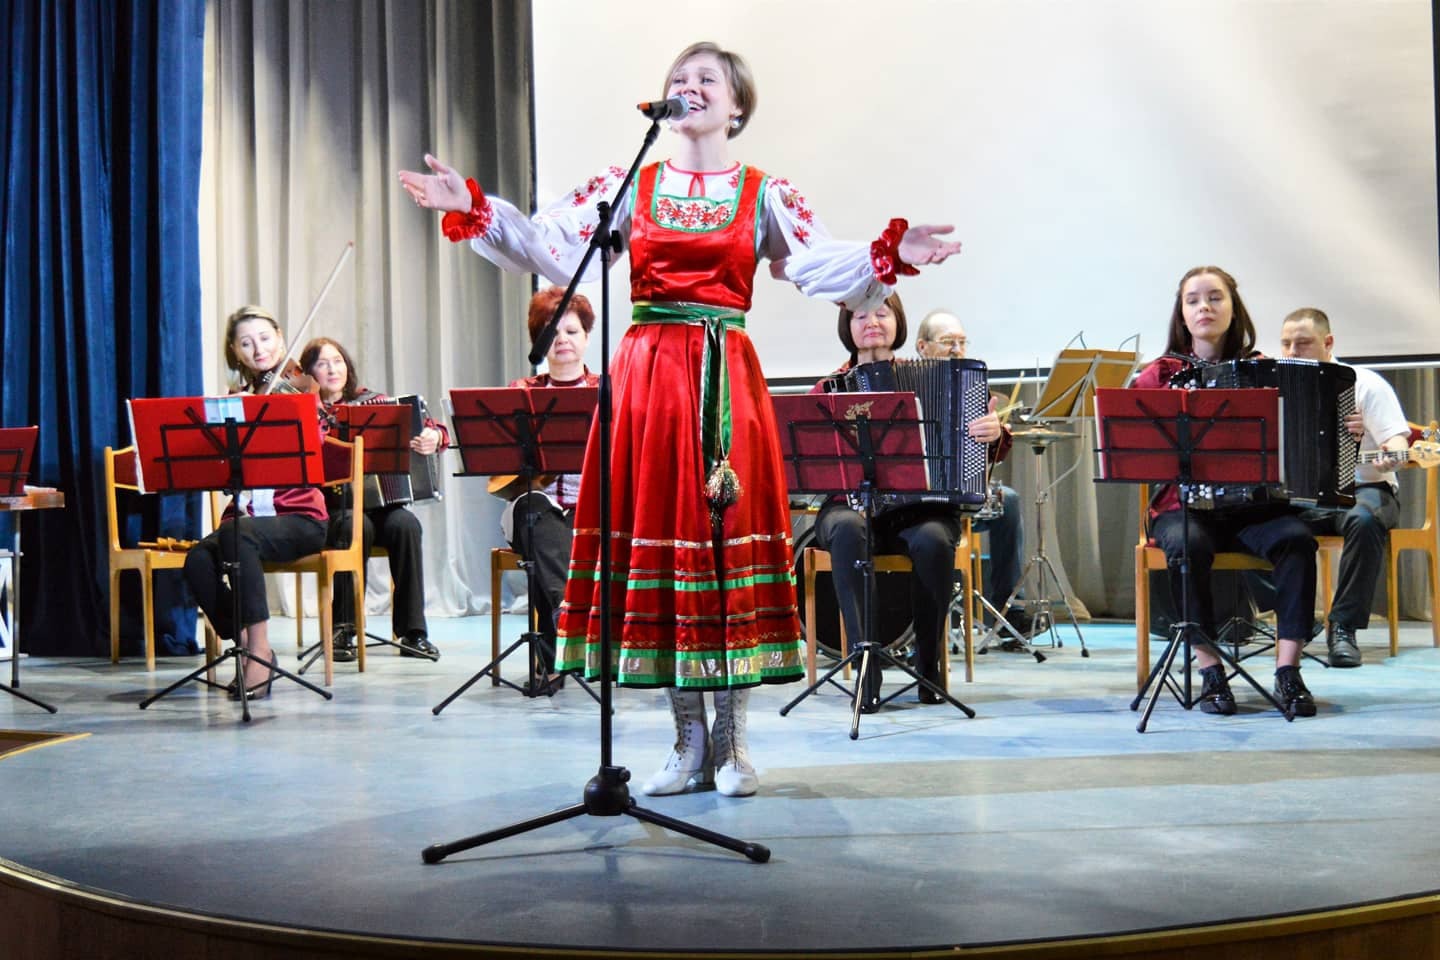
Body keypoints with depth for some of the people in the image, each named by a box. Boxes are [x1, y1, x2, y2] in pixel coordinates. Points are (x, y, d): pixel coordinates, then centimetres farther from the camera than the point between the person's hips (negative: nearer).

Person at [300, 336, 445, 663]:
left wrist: (434, 436, -16)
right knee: (356, 526, -34)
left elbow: (435, 429, 6)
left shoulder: (370, 401, 10)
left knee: (405, 524, -28)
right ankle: (343, 629, -23)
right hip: (331, 509, -2)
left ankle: (412, 631, -21)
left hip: (380, 503, 2)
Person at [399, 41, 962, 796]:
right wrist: (472, 210, -9)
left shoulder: (765, 195, 9)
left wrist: (891, 256, -19)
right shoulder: (628, 187, 11)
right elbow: (550, 246, 1)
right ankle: (688, 739, 13)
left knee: (730, 537, -2)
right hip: (647, 374, 2)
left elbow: (828, 270, -3)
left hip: (727, 382, -1)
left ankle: (732, 740, 9)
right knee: (657, 538, 2)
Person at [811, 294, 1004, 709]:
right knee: (848, 531, -36)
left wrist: (993, 432, -16)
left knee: (932, 540, -34)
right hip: (851, 507, 0)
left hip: (921, 509, 0)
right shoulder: (827, 390, 11)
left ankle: (929, 661, -13)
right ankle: (867, 668, -32)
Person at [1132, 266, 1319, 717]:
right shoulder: (1159, 375, 7)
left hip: (1255, 502, 1)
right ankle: (1209, 670, -21)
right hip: (1185, 503, -1)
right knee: (1187, 545, -33)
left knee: (1296, 539, -29)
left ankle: (1288, 671, -23)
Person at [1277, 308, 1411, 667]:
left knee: (1365, 520, -39)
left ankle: (1343, 627, -29)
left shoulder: (1365, 383, 0)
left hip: (1362, 489, -3)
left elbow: (1397, 438, -9)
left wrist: (1390, 457, -32)